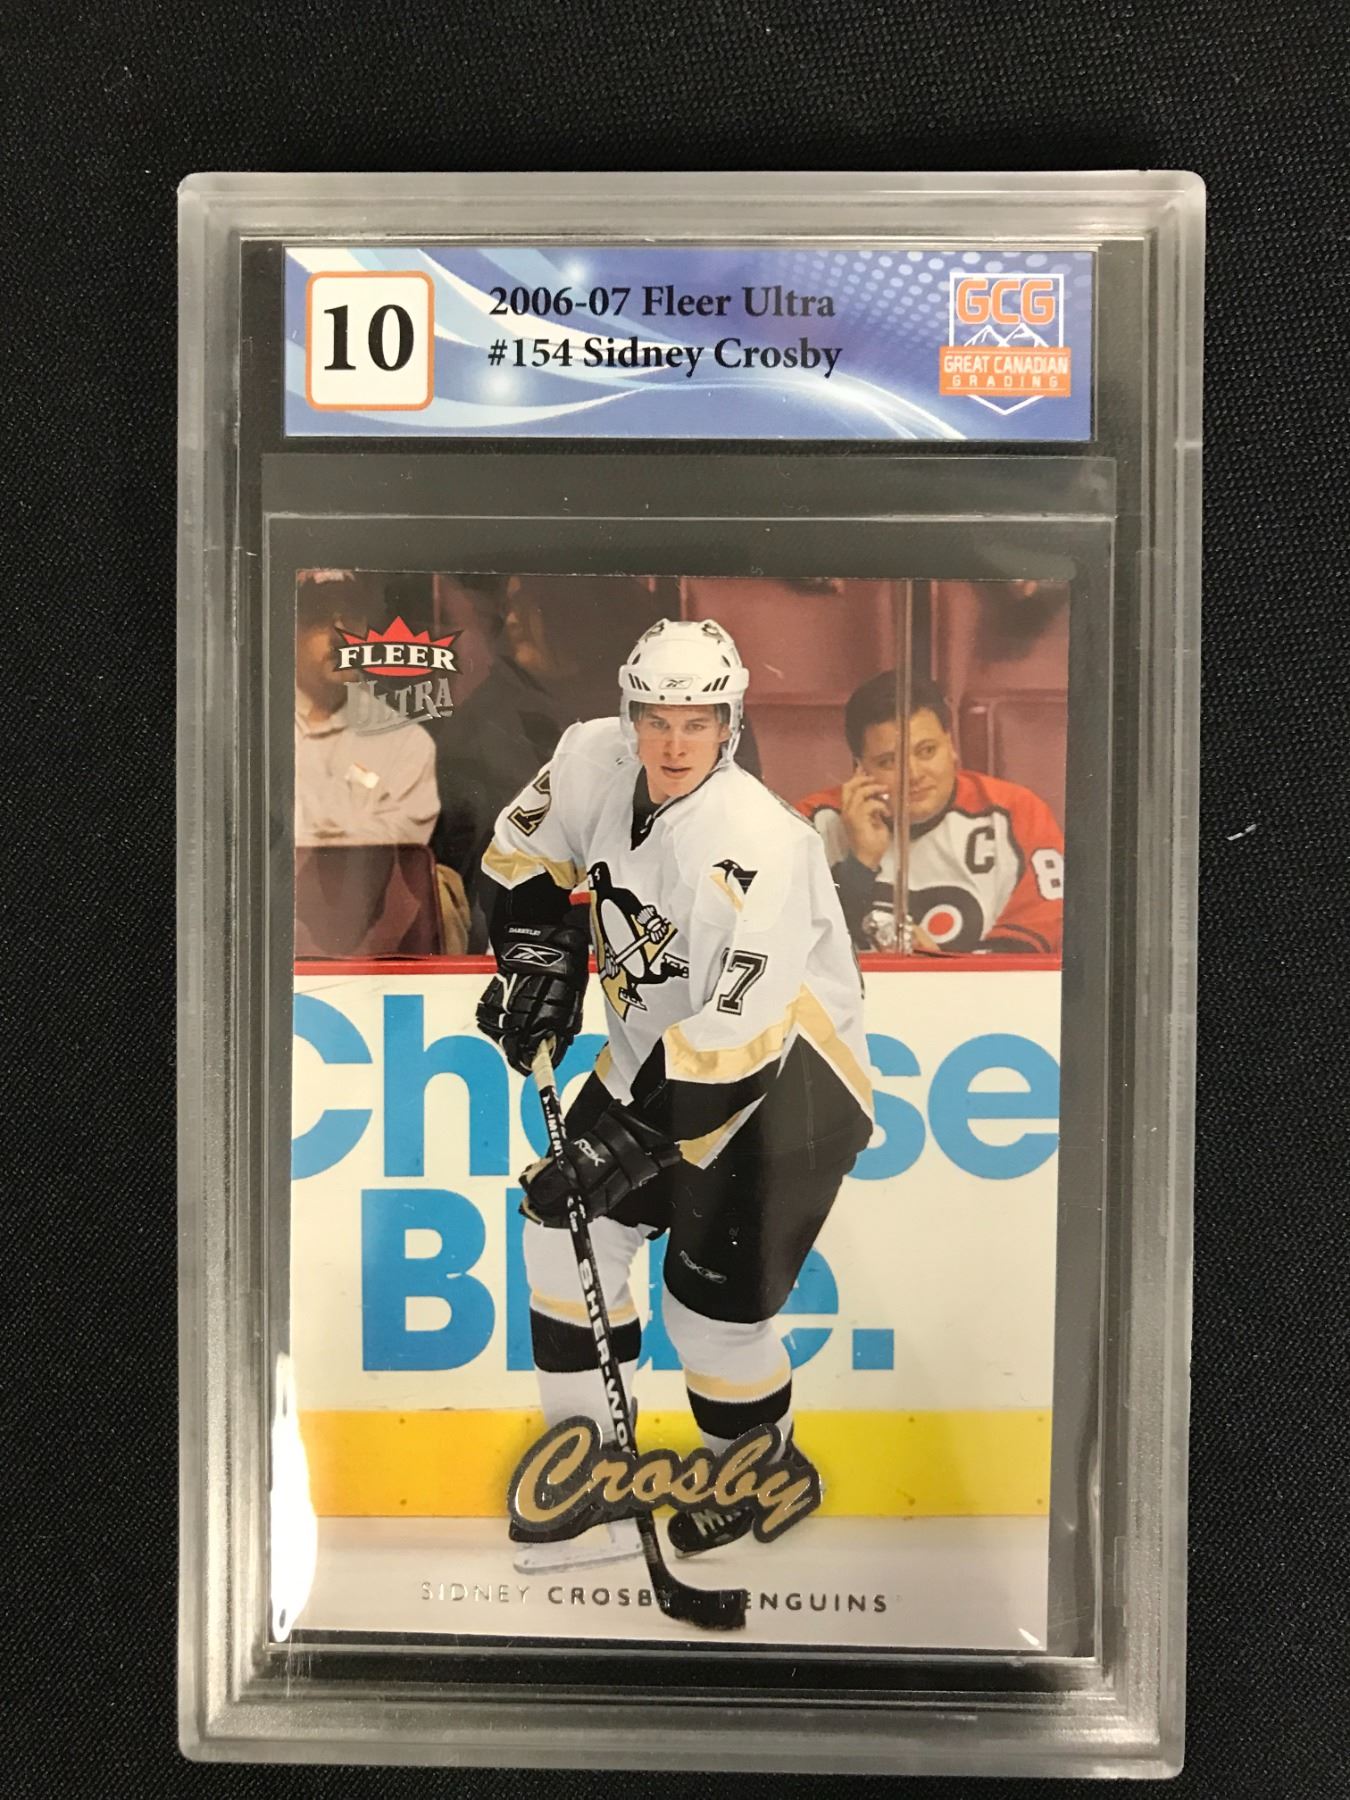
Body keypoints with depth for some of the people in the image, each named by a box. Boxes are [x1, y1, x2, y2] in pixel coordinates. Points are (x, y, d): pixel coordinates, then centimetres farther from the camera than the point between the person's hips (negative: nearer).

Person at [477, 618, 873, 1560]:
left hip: (783, 1076, -7)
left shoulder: (761, 847, -32)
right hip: (655, 1049, 7)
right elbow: (530, 854, 10)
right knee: (569, 1231, 9)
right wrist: (538, 959, 0)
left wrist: (624, 1143, -32)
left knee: (713, 1306, -3)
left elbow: (731, 1040, -34)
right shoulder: (594, 760, -11)